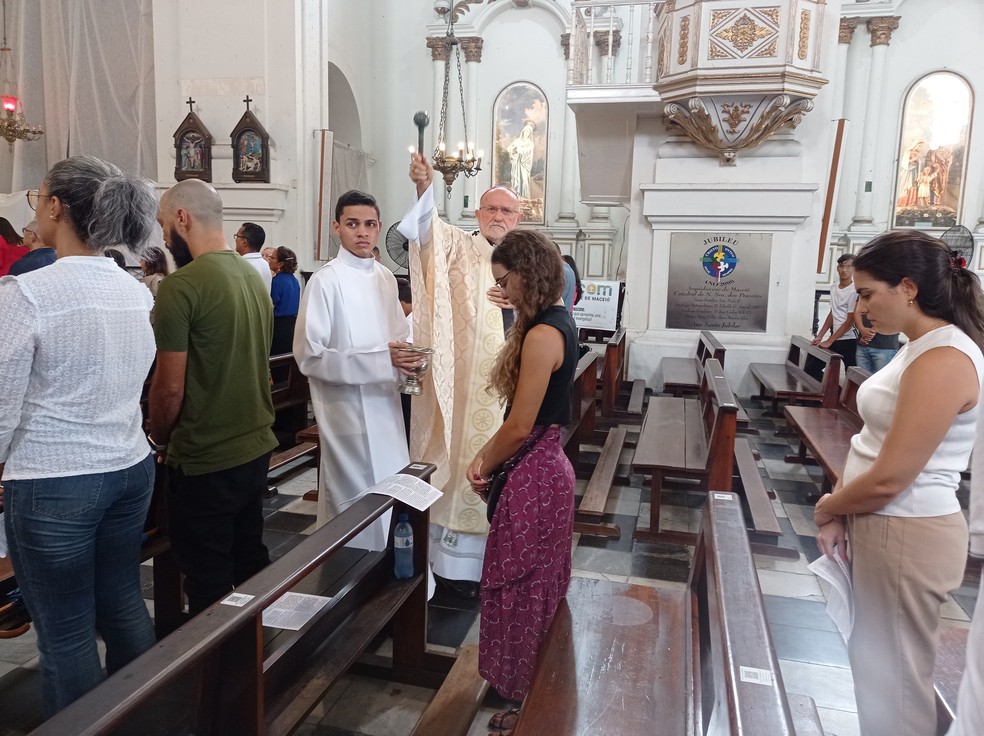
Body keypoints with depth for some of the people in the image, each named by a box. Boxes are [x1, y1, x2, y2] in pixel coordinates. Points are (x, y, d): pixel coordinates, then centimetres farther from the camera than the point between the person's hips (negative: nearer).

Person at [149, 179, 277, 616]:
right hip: (257, 449, 8)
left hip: (204, 462, -7)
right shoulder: (254, 278, 6)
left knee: (210, 587, 8)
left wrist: (159, 439, 2)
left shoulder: (181, 286, -17)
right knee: (253, 565, 21)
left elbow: (169, 387, -16)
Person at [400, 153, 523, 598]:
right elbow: (429, 228, -20)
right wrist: (425, 187, -39)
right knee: (465, 465, 0)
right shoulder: (459, 248, 1)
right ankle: (459, 560, 14)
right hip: (467, 388, -4)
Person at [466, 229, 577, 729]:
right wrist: (485, 455, 5)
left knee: (521, 590, 7)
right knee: (536, 588, 22)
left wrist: (483, 469, -5)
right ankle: (533, 693, 41)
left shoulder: (542, 334, -23)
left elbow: (520, 427, -21)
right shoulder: (558, 322, 8)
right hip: (546, 466, 10)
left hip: (533, 477, -10)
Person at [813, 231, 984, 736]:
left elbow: (888, 480, -24)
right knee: (869, 665, 21)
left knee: (891, 676, 9)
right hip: (876, 526, 9)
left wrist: (827, 508, -6)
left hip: (906, 537, -9)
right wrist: (840, 515, 0)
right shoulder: (921, 349, 8)